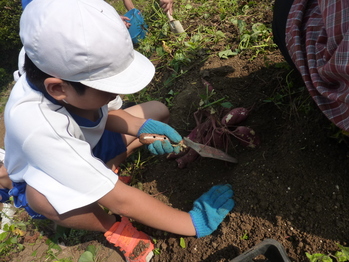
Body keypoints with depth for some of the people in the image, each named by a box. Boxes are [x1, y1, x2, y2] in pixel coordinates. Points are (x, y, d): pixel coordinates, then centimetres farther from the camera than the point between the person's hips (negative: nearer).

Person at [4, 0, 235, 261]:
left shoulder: (65, 70, -27)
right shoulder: (36, 124, -43)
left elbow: (102, 113, -2)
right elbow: (119, 199, -39)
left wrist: (142, 128, -20)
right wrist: (192, 223, -31)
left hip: (87, 145, 6)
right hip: (43, 176, -5)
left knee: (158, 110, -1)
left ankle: (100, 172, -6)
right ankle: (115, 228, -12)